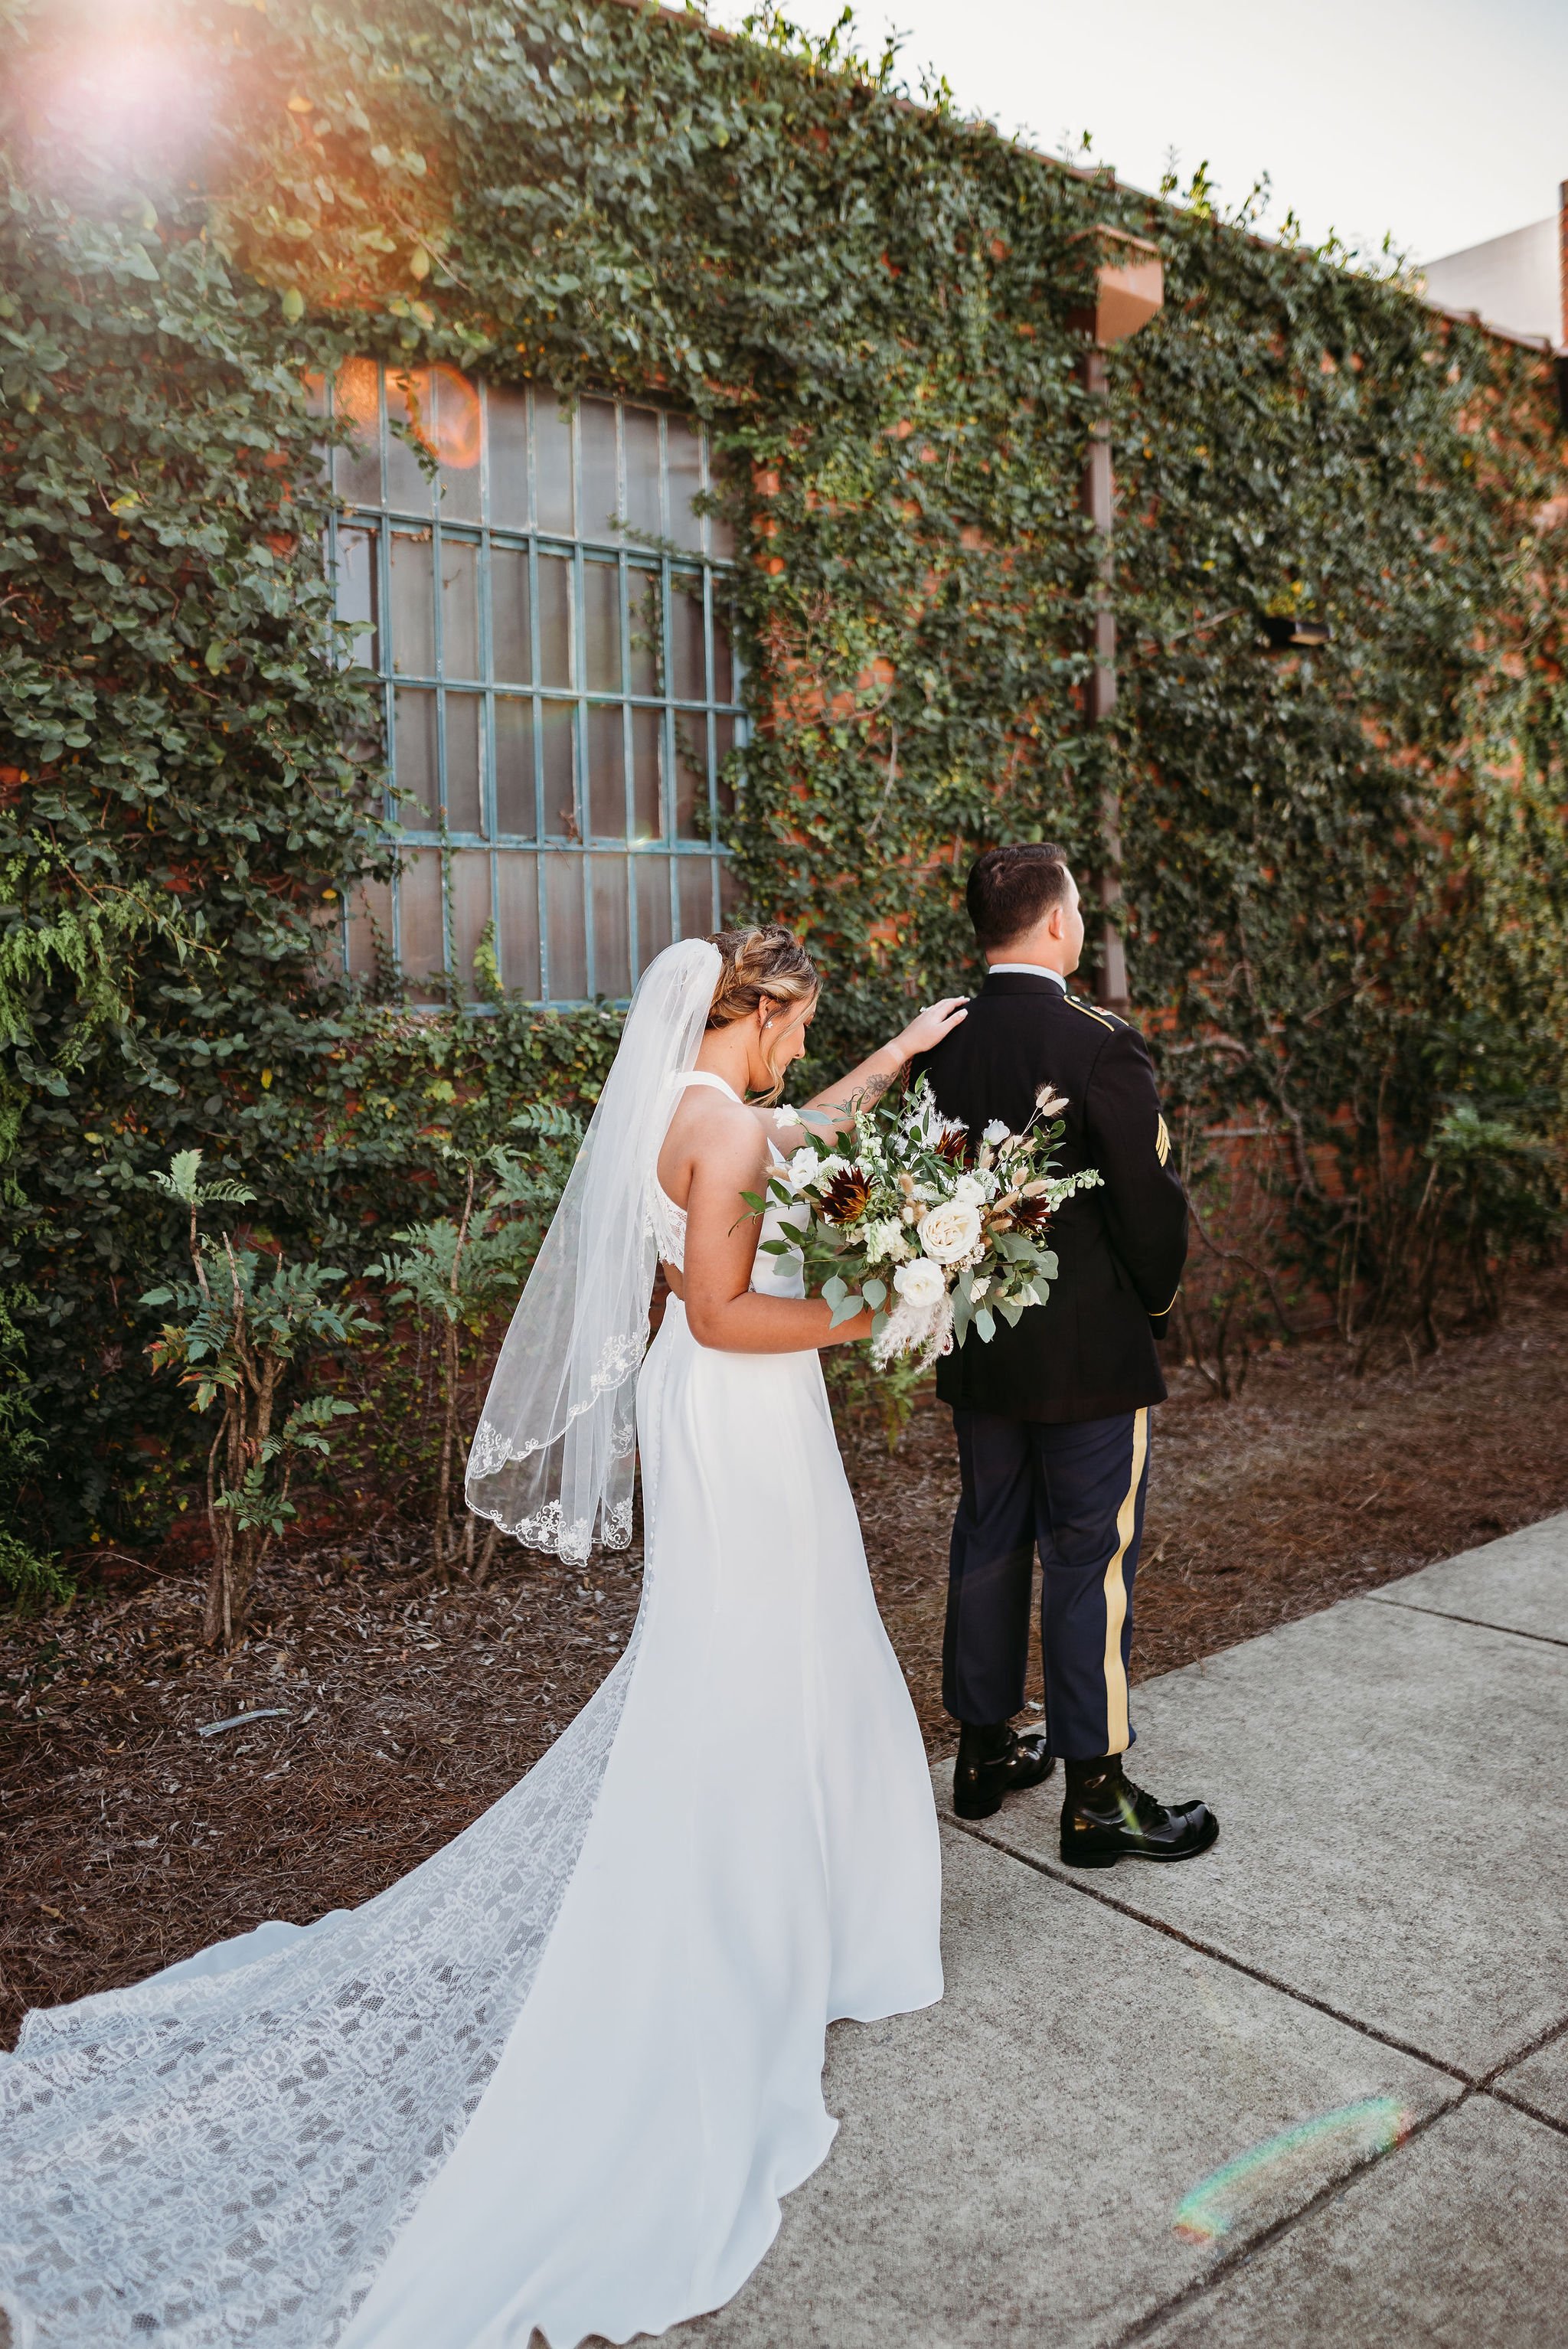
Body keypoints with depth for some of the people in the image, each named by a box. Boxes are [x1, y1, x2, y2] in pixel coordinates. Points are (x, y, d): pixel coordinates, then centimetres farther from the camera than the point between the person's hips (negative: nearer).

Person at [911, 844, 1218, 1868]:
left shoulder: (936, 1046, -1)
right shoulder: (1101, 1042, -18)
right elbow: (1150, 1196, -15)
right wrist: (1157, 1300, 3)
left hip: (976, 1349, 6)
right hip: (1091, 1354, -6)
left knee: (987, 1543, 18)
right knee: (1091, 1563, 5)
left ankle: (985, 1752, 33)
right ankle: (1095, 1795, 17)